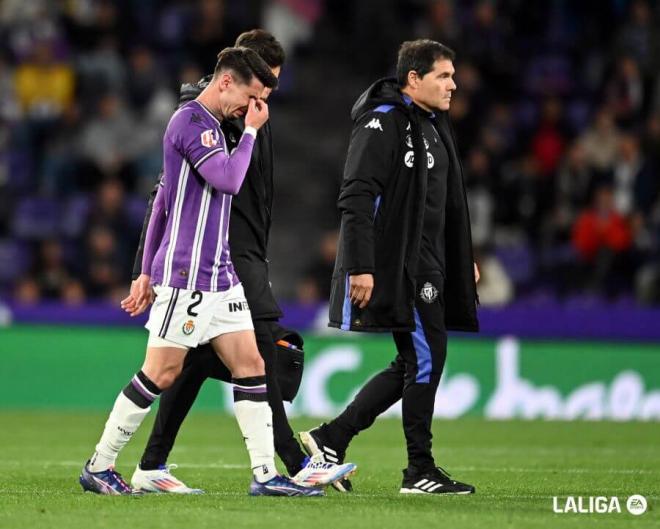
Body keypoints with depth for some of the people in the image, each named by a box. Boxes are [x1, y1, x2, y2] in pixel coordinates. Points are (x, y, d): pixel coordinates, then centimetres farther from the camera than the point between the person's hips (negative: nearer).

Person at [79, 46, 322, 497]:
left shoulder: (208, 125, 19)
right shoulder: (191, 121, -11)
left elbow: (164, 198, 23)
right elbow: (228, 179, -24)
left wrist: (148, 272, 24)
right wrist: (251, 131, -9)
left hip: (219, 276, 10)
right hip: (185, 277, -10)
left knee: (251, 366, 2)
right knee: (161, 374, -5)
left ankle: (266, 475, 1)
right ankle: (98, 467, 6)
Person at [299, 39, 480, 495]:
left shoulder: (434, 125, 17)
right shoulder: (382, 123, -13)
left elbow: (450, 201, 26)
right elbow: (357, 197, -19)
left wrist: (465, 259, 24)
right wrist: (360, 267, -24)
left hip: (426, 265, 10)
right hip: (396, 266, -10)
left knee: (414, 364, 10)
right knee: (426, 358, -7)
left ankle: (332, 438, 15)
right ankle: (420, 470, 2)